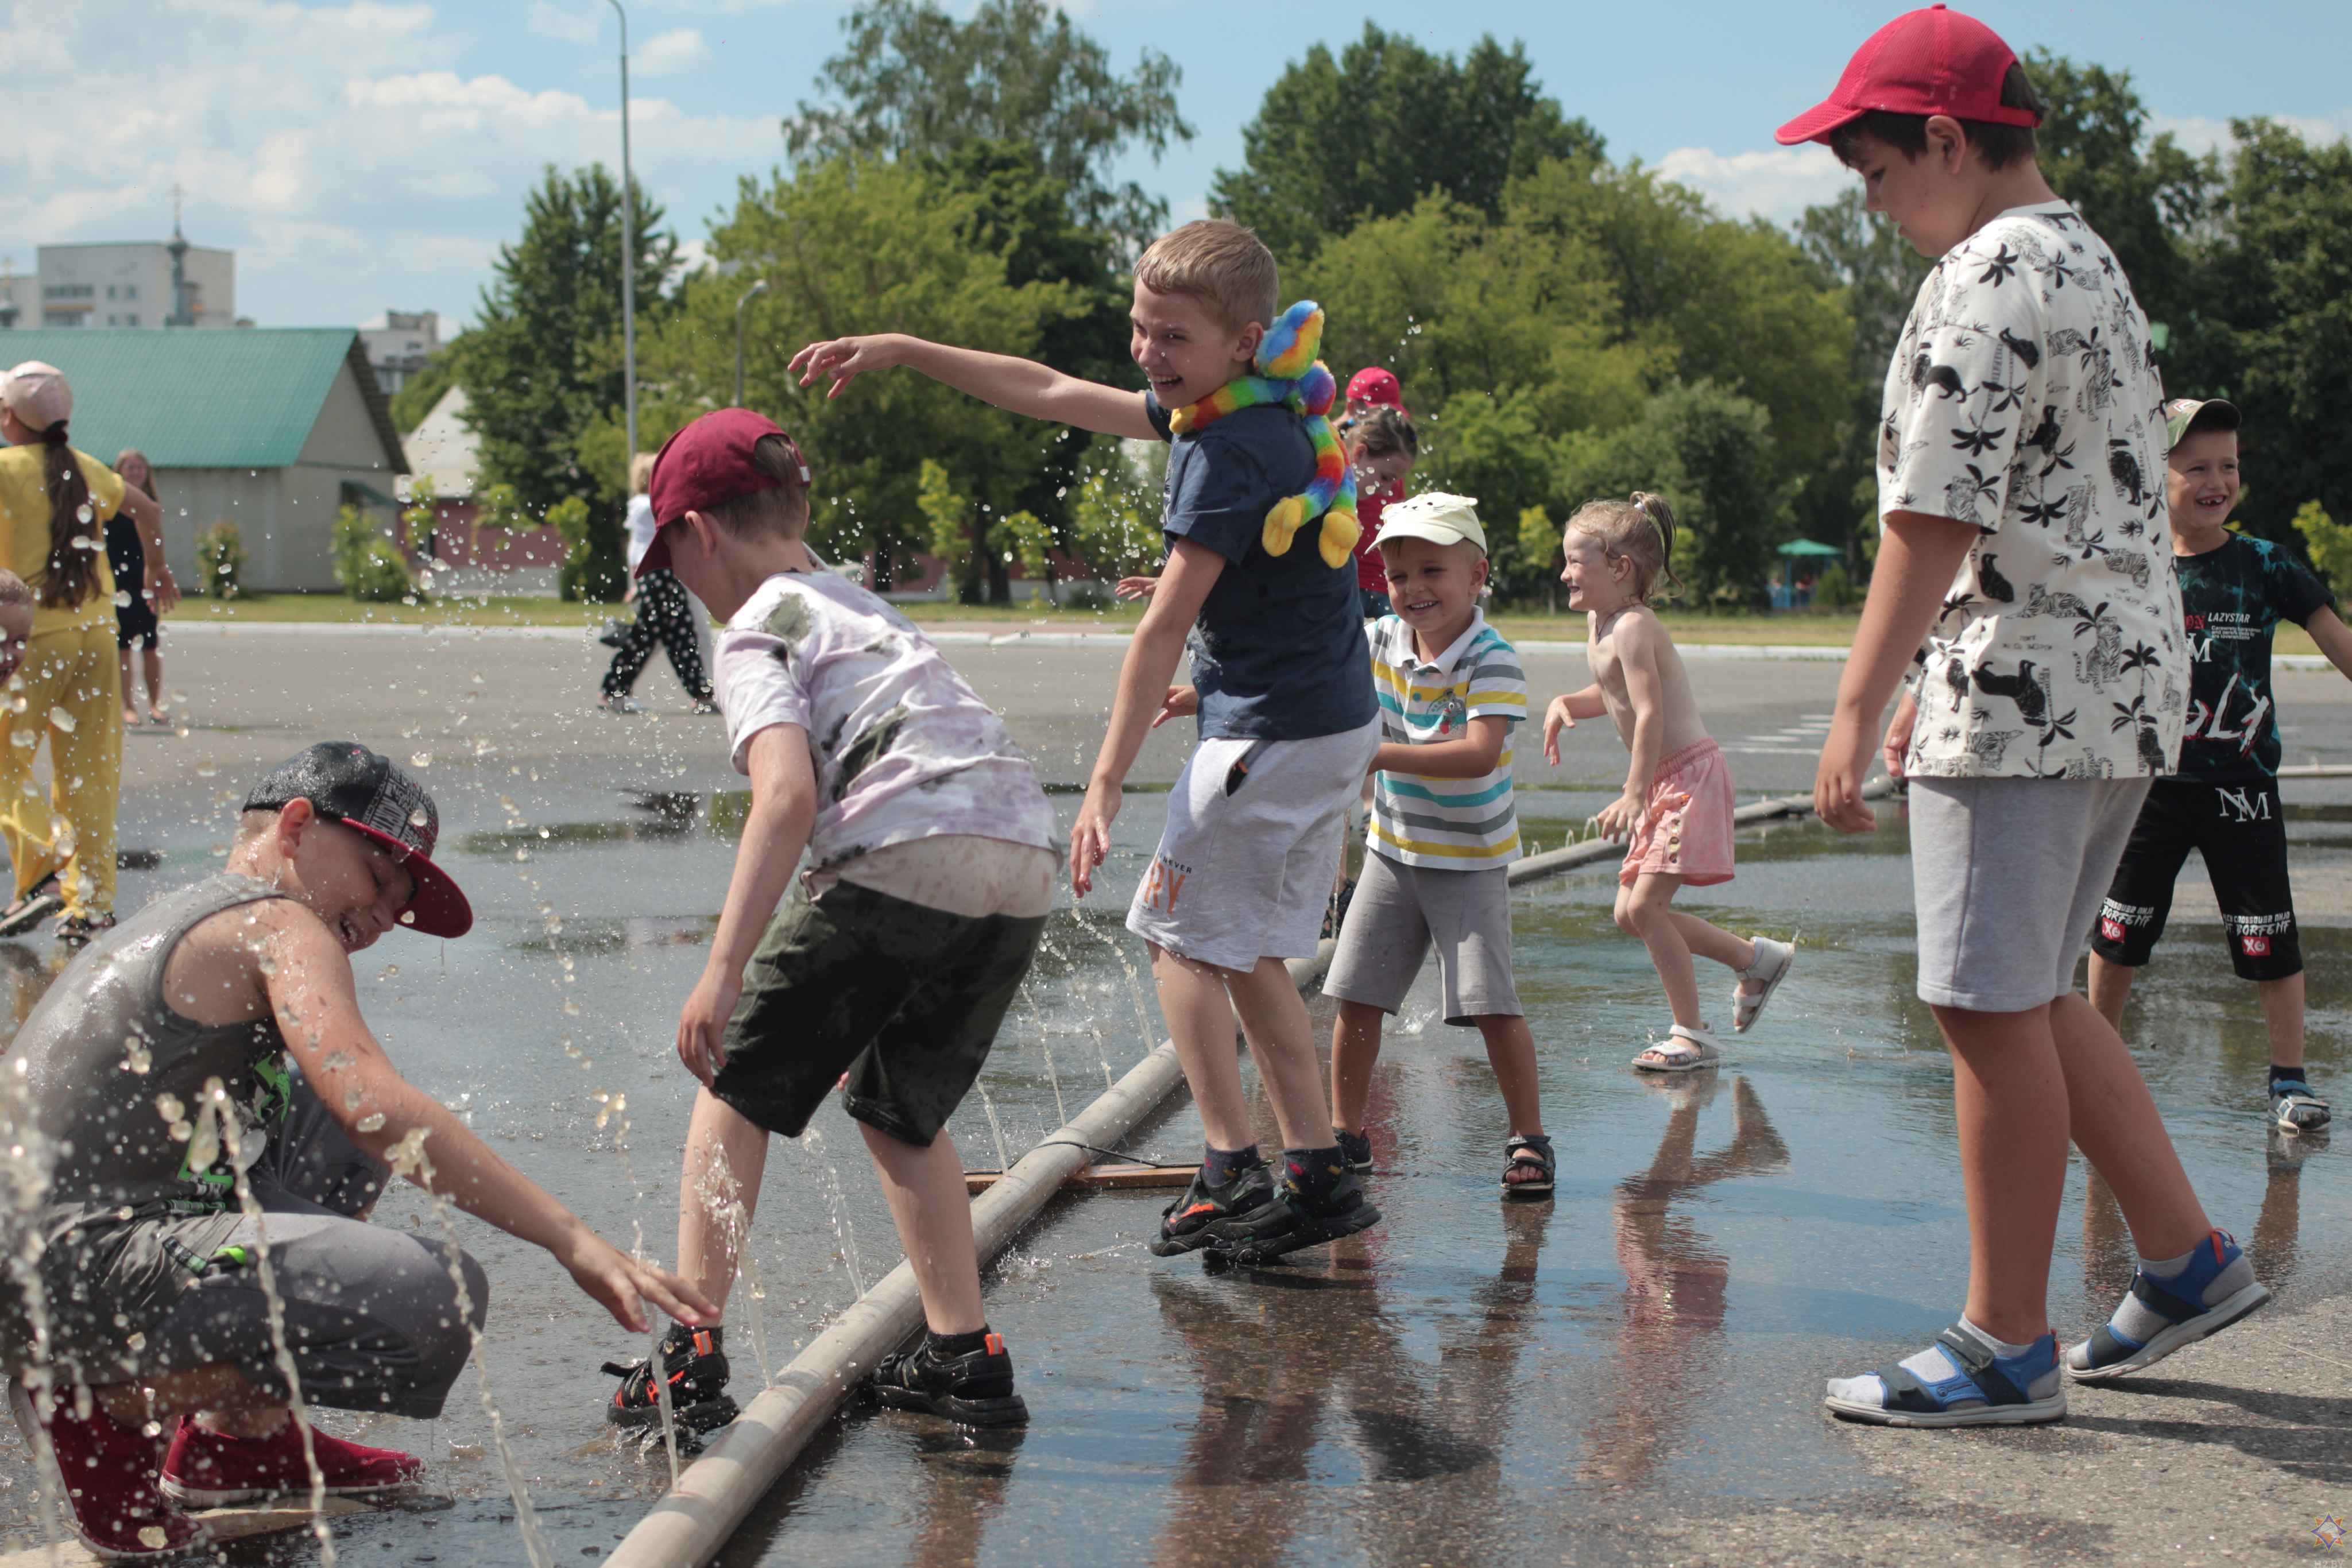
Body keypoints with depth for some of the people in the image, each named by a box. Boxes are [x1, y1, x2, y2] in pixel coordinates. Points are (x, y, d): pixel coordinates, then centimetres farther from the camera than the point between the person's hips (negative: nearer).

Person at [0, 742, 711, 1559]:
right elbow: (376, 1107, -20)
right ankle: (110, 1407, -10)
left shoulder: (181, 922, 24)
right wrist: (571, 1239, -22)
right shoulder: (278, 925, -5)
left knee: (326, 1124, 27)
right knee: (437, 1297, -27)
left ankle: (241, 1434, 21)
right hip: (75, 1270, -10)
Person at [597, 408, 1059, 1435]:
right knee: (899, 1111, 25)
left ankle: (691, 1360, 4)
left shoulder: (755, 636, 5)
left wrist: (722, 973, -16)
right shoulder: (864, 606, 30)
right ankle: (965, 1359, 18)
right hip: (1024, 862, 7)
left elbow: (789, 793, -13)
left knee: (737, 1088, 10)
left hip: (903, 858, -7)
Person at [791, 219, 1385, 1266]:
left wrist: (1106, 783, -20)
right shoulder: (1214, 411, 9)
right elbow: (1055, 395, 19)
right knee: (1245, 953, 14)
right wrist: (902, 351, 19)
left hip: (1277, 736, -10)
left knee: (1182, 933, 1)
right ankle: (1317, 1176, 12)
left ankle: (1232, 1175, -1)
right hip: (1336, 720, 10)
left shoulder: (1231, 450, -21)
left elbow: (1164, 627, -22)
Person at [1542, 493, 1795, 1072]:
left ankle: (1694, 1034, -4)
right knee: (1630, 914, 9)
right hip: (1664, 783, 10)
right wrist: (1565, 704, 6)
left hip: (1690, 775, -10)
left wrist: (1634, 794, -30)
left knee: (1645, 905, -15)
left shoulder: (1632, 626, -18)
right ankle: (1757, 959, 23)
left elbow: (1650, 713, -26)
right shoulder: (1598, 622, 10)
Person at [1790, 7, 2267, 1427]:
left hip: (2029, 697, -10)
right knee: (2032, 998, 17)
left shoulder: (1991, 278, -14)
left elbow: (1938, 516, -20)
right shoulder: (2088, 262, 19)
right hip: (2119, 688, 10)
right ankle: (2188, 1257, 21)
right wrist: (1932, 684, 24)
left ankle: (2008, 1348, 2)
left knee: (1995, 1009, -4)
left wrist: (1860, 708, -18)